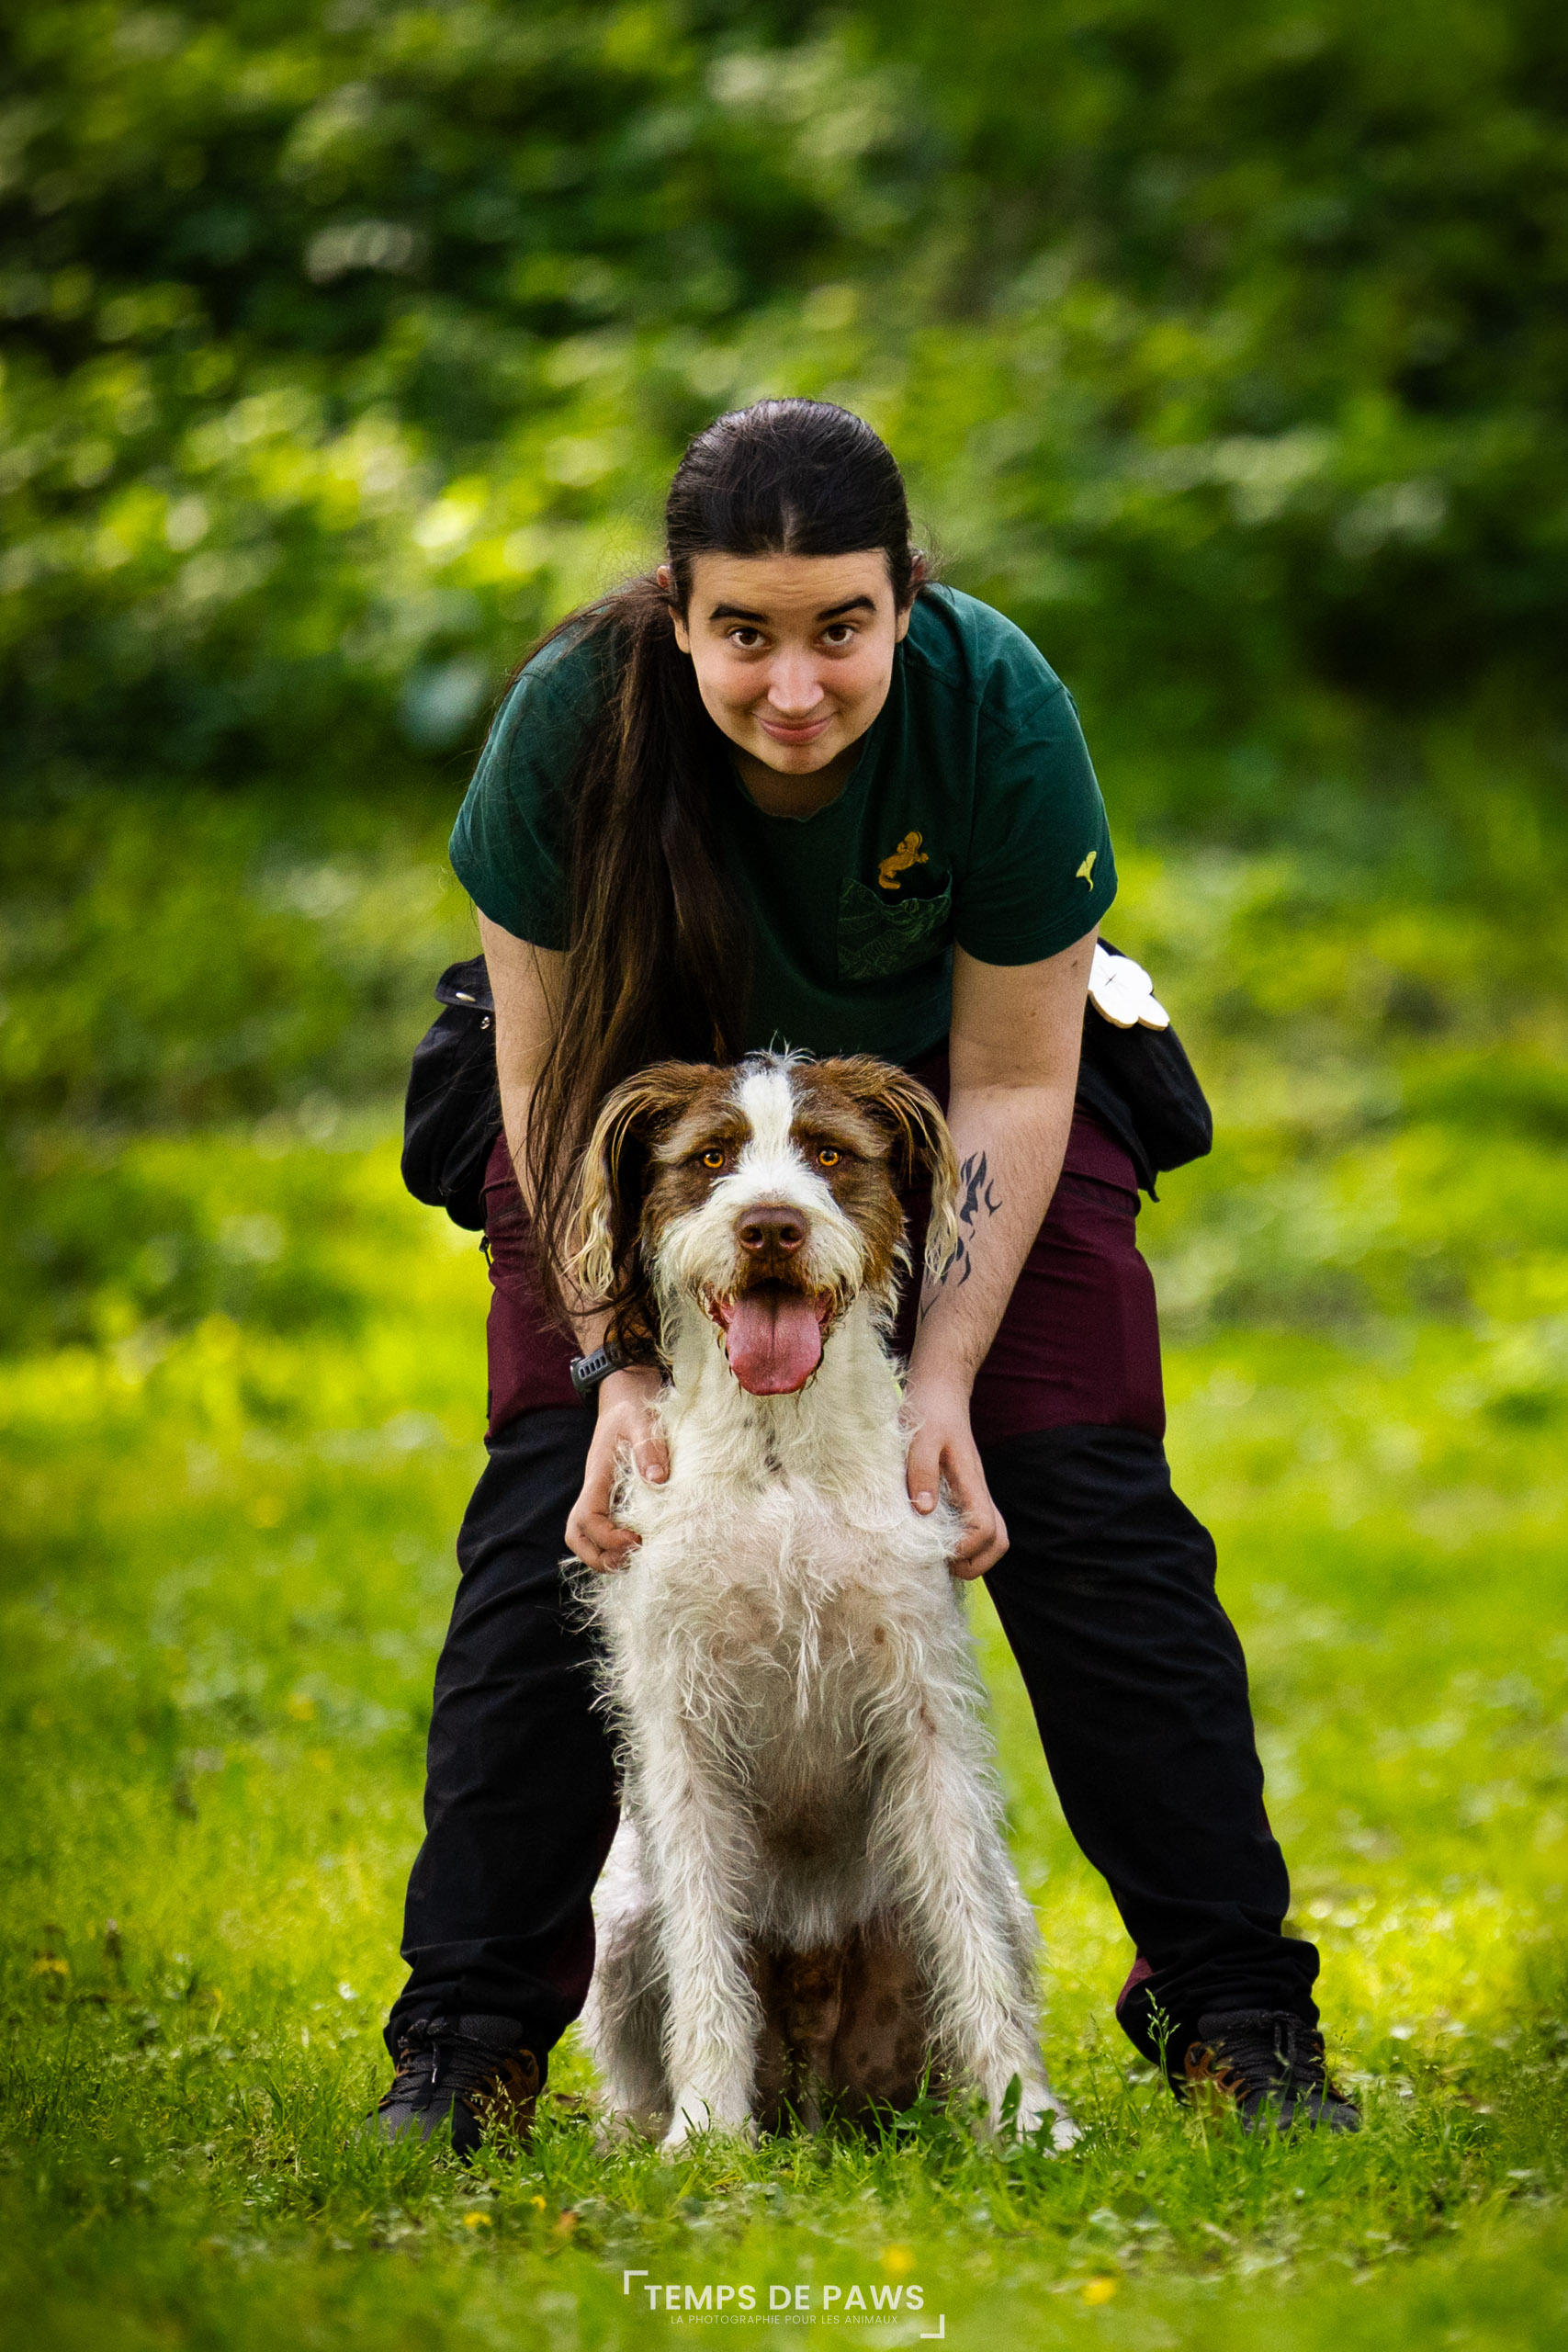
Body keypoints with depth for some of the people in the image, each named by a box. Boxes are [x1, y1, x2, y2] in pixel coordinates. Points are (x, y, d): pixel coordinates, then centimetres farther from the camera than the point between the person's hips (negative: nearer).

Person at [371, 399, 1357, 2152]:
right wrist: (618, 1361, -25)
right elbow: (552, 1078, -18)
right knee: (552, 1515, -12)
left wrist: (946, 1372, -26)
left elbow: (1013, 1081, -21)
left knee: (1089, 1509, -10)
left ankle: (1235, 2011, -1)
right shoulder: (573, 721, -30)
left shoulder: (997, 708, -31)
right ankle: (470, 2039, -4)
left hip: (943, 1076, 0)